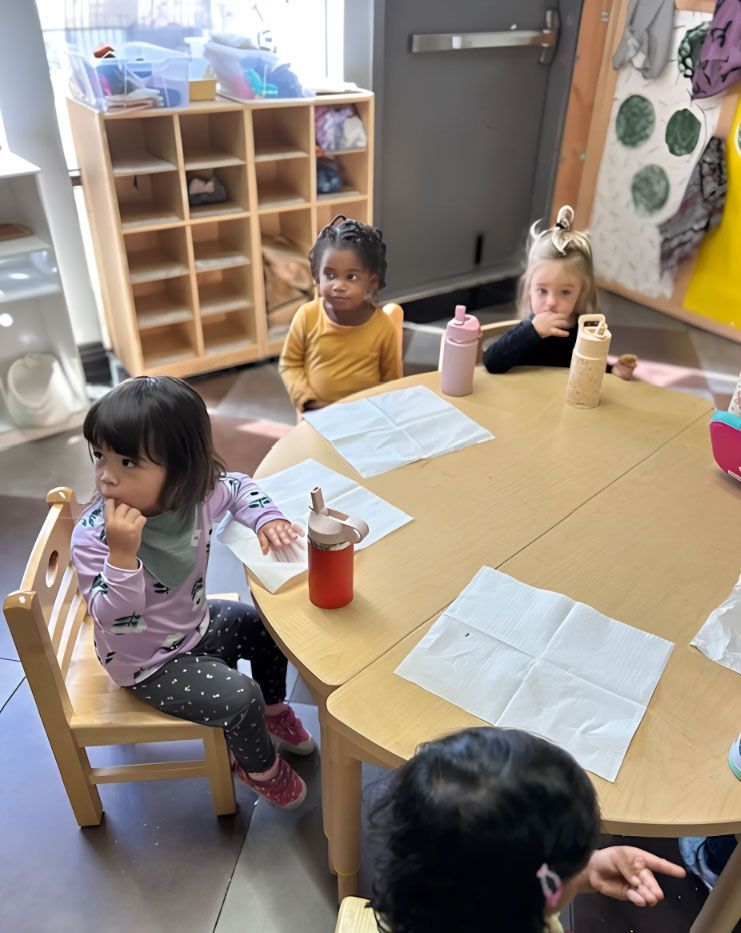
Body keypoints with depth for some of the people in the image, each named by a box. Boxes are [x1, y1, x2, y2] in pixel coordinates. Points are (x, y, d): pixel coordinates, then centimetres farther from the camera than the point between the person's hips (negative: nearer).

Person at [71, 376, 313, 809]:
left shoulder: (197, 495, -17)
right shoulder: (92, 536, -32)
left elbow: (239, 486, 6)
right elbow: (114, 623, -34)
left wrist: (268, 517, -12)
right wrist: (122, 554, -47)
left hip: (196, 624, 6)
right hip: (148, 663, -6)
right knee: (240, 696, -17)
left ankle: (274, 709, 39)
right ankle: (259, 767, 17)